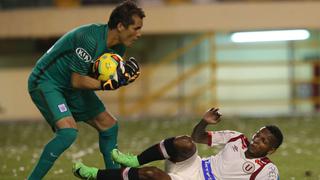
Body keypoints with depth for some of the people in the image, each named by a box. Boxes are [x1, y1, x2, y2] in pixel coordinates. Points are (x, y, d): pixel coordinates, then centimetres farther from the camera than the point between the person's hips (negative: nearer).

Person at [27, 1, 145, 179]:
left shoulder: (119, 46, -3)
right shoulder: (90, 40, -30)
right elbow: (77, 81, -26)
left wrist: (123, 76, -16)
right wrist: (108, 84, -28)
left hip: (70, 89, 9)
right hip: (45, 82, -9)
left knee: (109, 125, 8)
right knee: (69, 131, -28)